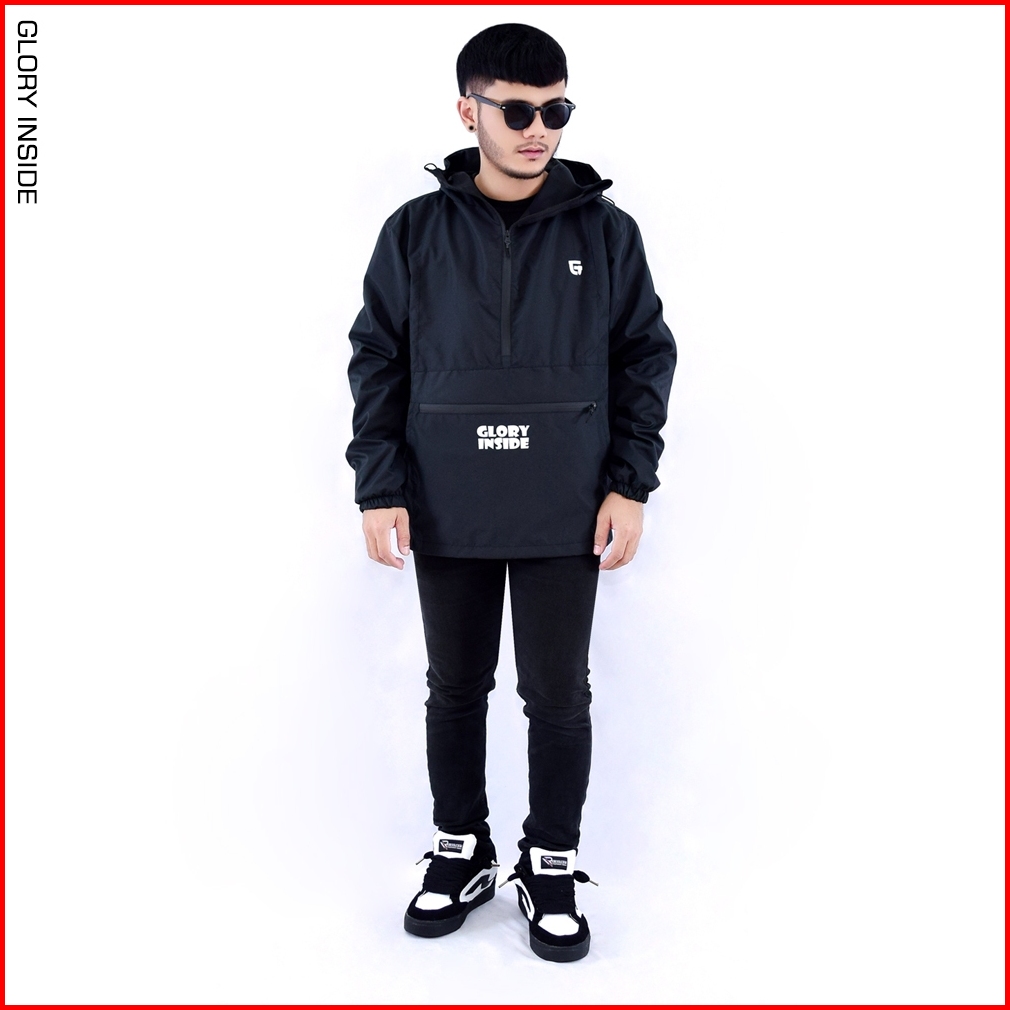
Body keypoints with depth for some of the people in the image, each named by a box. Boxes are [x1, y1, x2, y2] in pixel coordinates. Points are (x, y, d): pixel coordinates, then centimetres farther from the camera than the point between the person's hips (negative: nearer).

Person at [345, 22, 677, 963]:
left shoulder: (605, 231, 1)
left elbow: (646, 357, 5)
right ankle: (461, 850, 34)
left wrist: (630, 483, -2)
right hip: (446, 516, 1)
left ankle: (552, 866, 27)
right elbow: (377, 362, 4)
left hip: (566, 519, -1)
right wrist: (379, 487, -3)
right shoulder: (415, 231, 1)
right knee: (455, 691, 14)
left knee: (558, 696, 7)